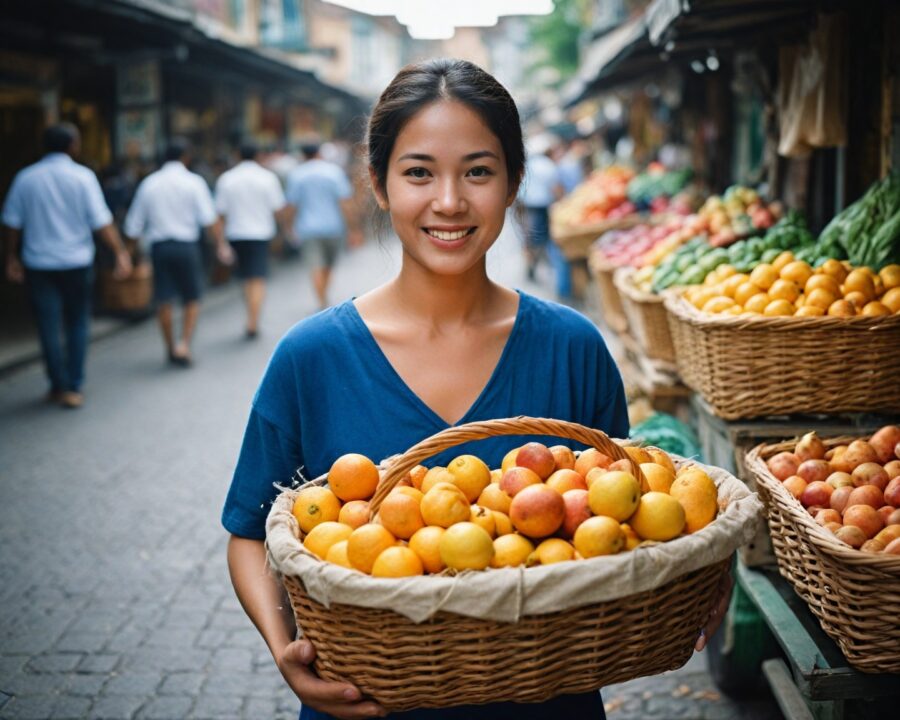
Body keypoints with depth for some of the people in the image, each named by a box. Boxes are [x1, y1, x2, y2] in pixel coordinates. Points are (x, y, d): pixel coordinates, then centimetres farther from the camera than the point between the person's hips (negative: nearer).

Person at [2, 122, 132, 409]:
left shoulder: (26, 178, 1)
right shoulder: (82, 177, -7)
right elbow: (101, 222, -12)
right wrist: (121, 253, -7)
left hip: (39, 264, 1)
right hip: (76, 263, -1)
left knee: (49, 326, 7)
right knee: (77, 325, 11)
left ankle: (59, 387, 12)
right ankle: (74, 388, 10)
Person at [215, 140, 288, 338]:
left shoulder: (226, 179, 1)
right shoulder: (267, 177, -3)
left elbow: (221, 213, 0)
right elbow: (278, 211, -3)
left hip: (236, 234, 3)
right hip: (261, 233, -2)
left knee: (247, 279, 16)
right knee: (258, 279, -2)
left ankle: (252, 322, 19)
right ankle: (253, 324, -10)